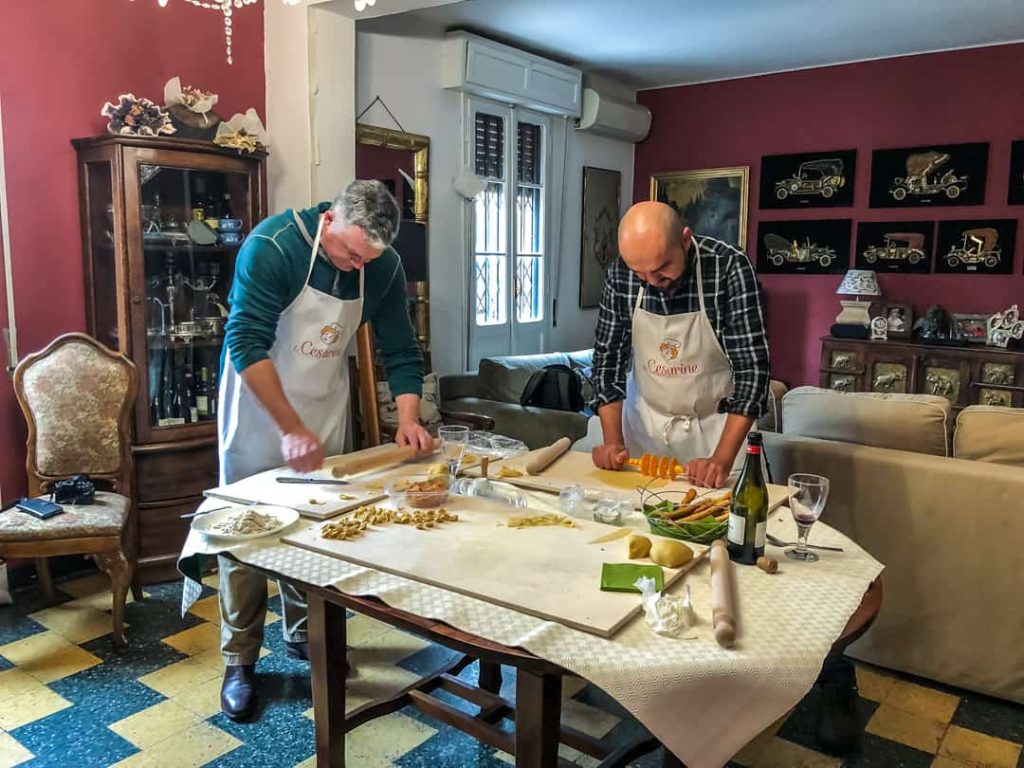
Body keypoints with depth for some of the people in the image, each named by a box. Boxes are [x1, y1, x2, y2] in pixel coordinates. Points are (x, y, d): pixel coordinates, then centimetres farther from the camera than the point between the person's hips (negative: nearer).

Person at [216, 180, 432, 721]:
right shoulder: (272, 245, -24)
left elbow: (401, 350, -3)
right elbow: (246, 344, -27)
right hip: (257, 401, -4)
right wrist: (291, 429, -31)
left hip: (326, 406, 4)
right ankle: (240, 659, 15)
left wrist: (408, 418, -18)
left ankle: (303, 632, 30)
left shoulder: (384, 267, -10)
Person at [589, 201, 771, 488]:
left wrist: (722, 460, -30)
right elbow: (608, 357, -5)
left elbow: (752, 367, -23)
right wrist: (613, 440, -15)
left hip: (716, 425, -2)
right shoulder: (620, 274, -13)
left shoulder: (730, 268, -22)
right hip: (644, 421, 3)